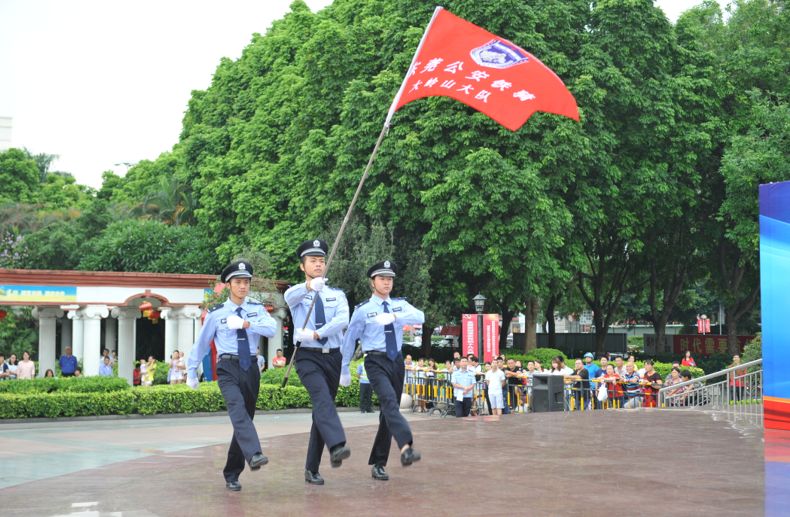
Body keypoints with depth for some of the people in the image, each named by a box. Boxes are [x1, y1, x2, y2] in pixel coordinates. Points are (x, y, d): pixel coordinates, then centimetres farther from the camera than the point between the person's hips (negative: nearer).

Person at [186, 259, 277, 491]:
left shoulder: (256, 309, 7)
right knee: (238, 409, -29)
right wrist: (191, 371, 17)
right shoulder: (216, 314, 1)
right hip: (228, 368, -3)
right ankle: (253, 455, -47)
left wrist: (246, 324, -22)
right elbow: (201, 342, 11)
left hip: (250, 368, 3)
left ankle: (231, 475, 17)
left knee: (245, 418, 6)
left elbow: (272, 329, -11)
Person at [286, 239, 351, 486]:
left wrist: (316, 334, -22)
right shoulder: (296, 294, 5)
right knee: (322, 397, -29)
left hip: (332, 356, 4)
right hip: (308, 356, -4)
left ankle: (311, 469, 16)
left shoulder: (337, 295, 12)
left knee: (322, 408, 7)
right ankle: (336, 446, -49)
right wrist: (309, 285, -44)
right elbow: (289, 296, -23)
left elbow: (342, 320, -8)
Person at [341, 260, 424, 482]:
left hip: (397, 361, 5)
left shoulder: (400, 305, 6)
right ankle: (406, 448, -46)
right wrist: (344, 369, 8)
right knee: (389, 401, -28)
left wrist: (394, 316, -32)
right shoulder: (363, 310, -2)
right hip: (376, 362, -5)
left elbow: (420, 317, -15)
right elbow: (349, 339, 4)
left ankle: (378, 464, 17)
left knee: (389, 412, 8)